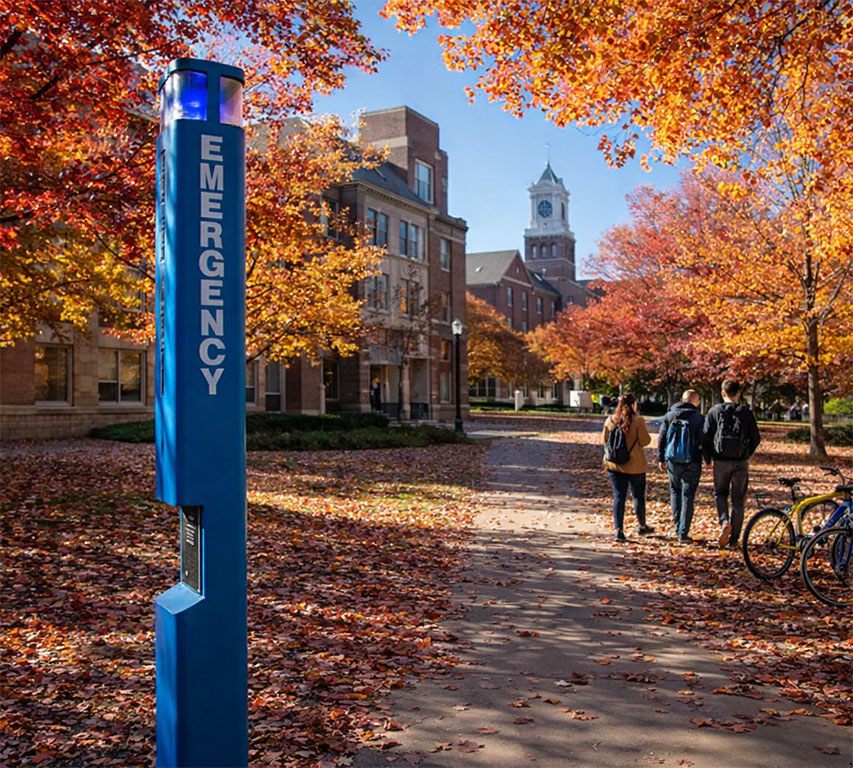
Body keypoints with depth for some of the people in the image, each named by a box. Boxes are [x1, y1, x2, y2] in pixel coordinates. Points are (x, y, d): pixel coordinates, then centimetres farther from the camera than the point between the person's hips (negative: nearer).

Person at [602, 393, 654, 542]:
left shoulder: (610, 420, 0)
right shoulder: (638, 421, -12)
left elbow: (604, 440, 6)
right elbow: (644, 441, -13)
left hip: (614, 464, 2)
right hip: (635, 465, -2)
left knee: (619, 497, 5)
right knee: (638, 496, 17)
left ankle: (619, 531, -4)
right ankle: (641, 526, 32)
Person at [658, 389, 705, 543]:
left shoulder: (669, 415, 2)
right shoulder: (698, 418, -6)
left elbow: (661, 438, 3)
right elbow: (703, 441, -9)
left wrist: (661, 458, 11)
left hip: (672, 461, 2)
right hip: (691, 463, -2)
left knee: (675, 491, 21)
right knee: (688, 496, 3)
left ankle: (678, 526, 18)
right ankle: (683, 533, 0)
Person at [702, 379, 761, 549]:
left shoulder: (714, 411, -2)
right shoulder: (746, 413, -1)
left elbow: (705, 437, -2)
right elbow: (756, 438, 1)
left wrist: (708, 459, 11)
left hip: (720, 462, 0)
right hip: (741, 463, 0)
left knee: (720, 494, 19)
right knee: (738, 500, 9)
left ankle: (725, 522, -7)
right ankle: (734, 538, 9)